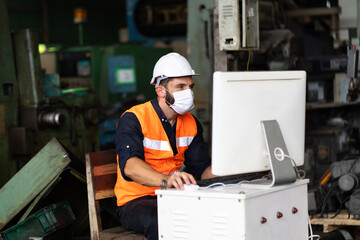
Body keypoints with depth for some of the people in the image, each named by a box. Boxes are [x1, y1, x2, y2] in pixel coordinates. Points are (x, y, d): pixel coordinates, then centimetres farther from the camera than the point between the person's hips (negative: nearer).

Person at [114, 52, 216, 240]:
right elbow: (130, 165, -30)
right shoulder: (133, 119, -12)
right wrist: (165, 180, -50)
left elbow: (201, 168, 8)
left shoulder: (191, 123, 10)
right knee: (162, 224, -38)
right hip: (136, 201, -6)